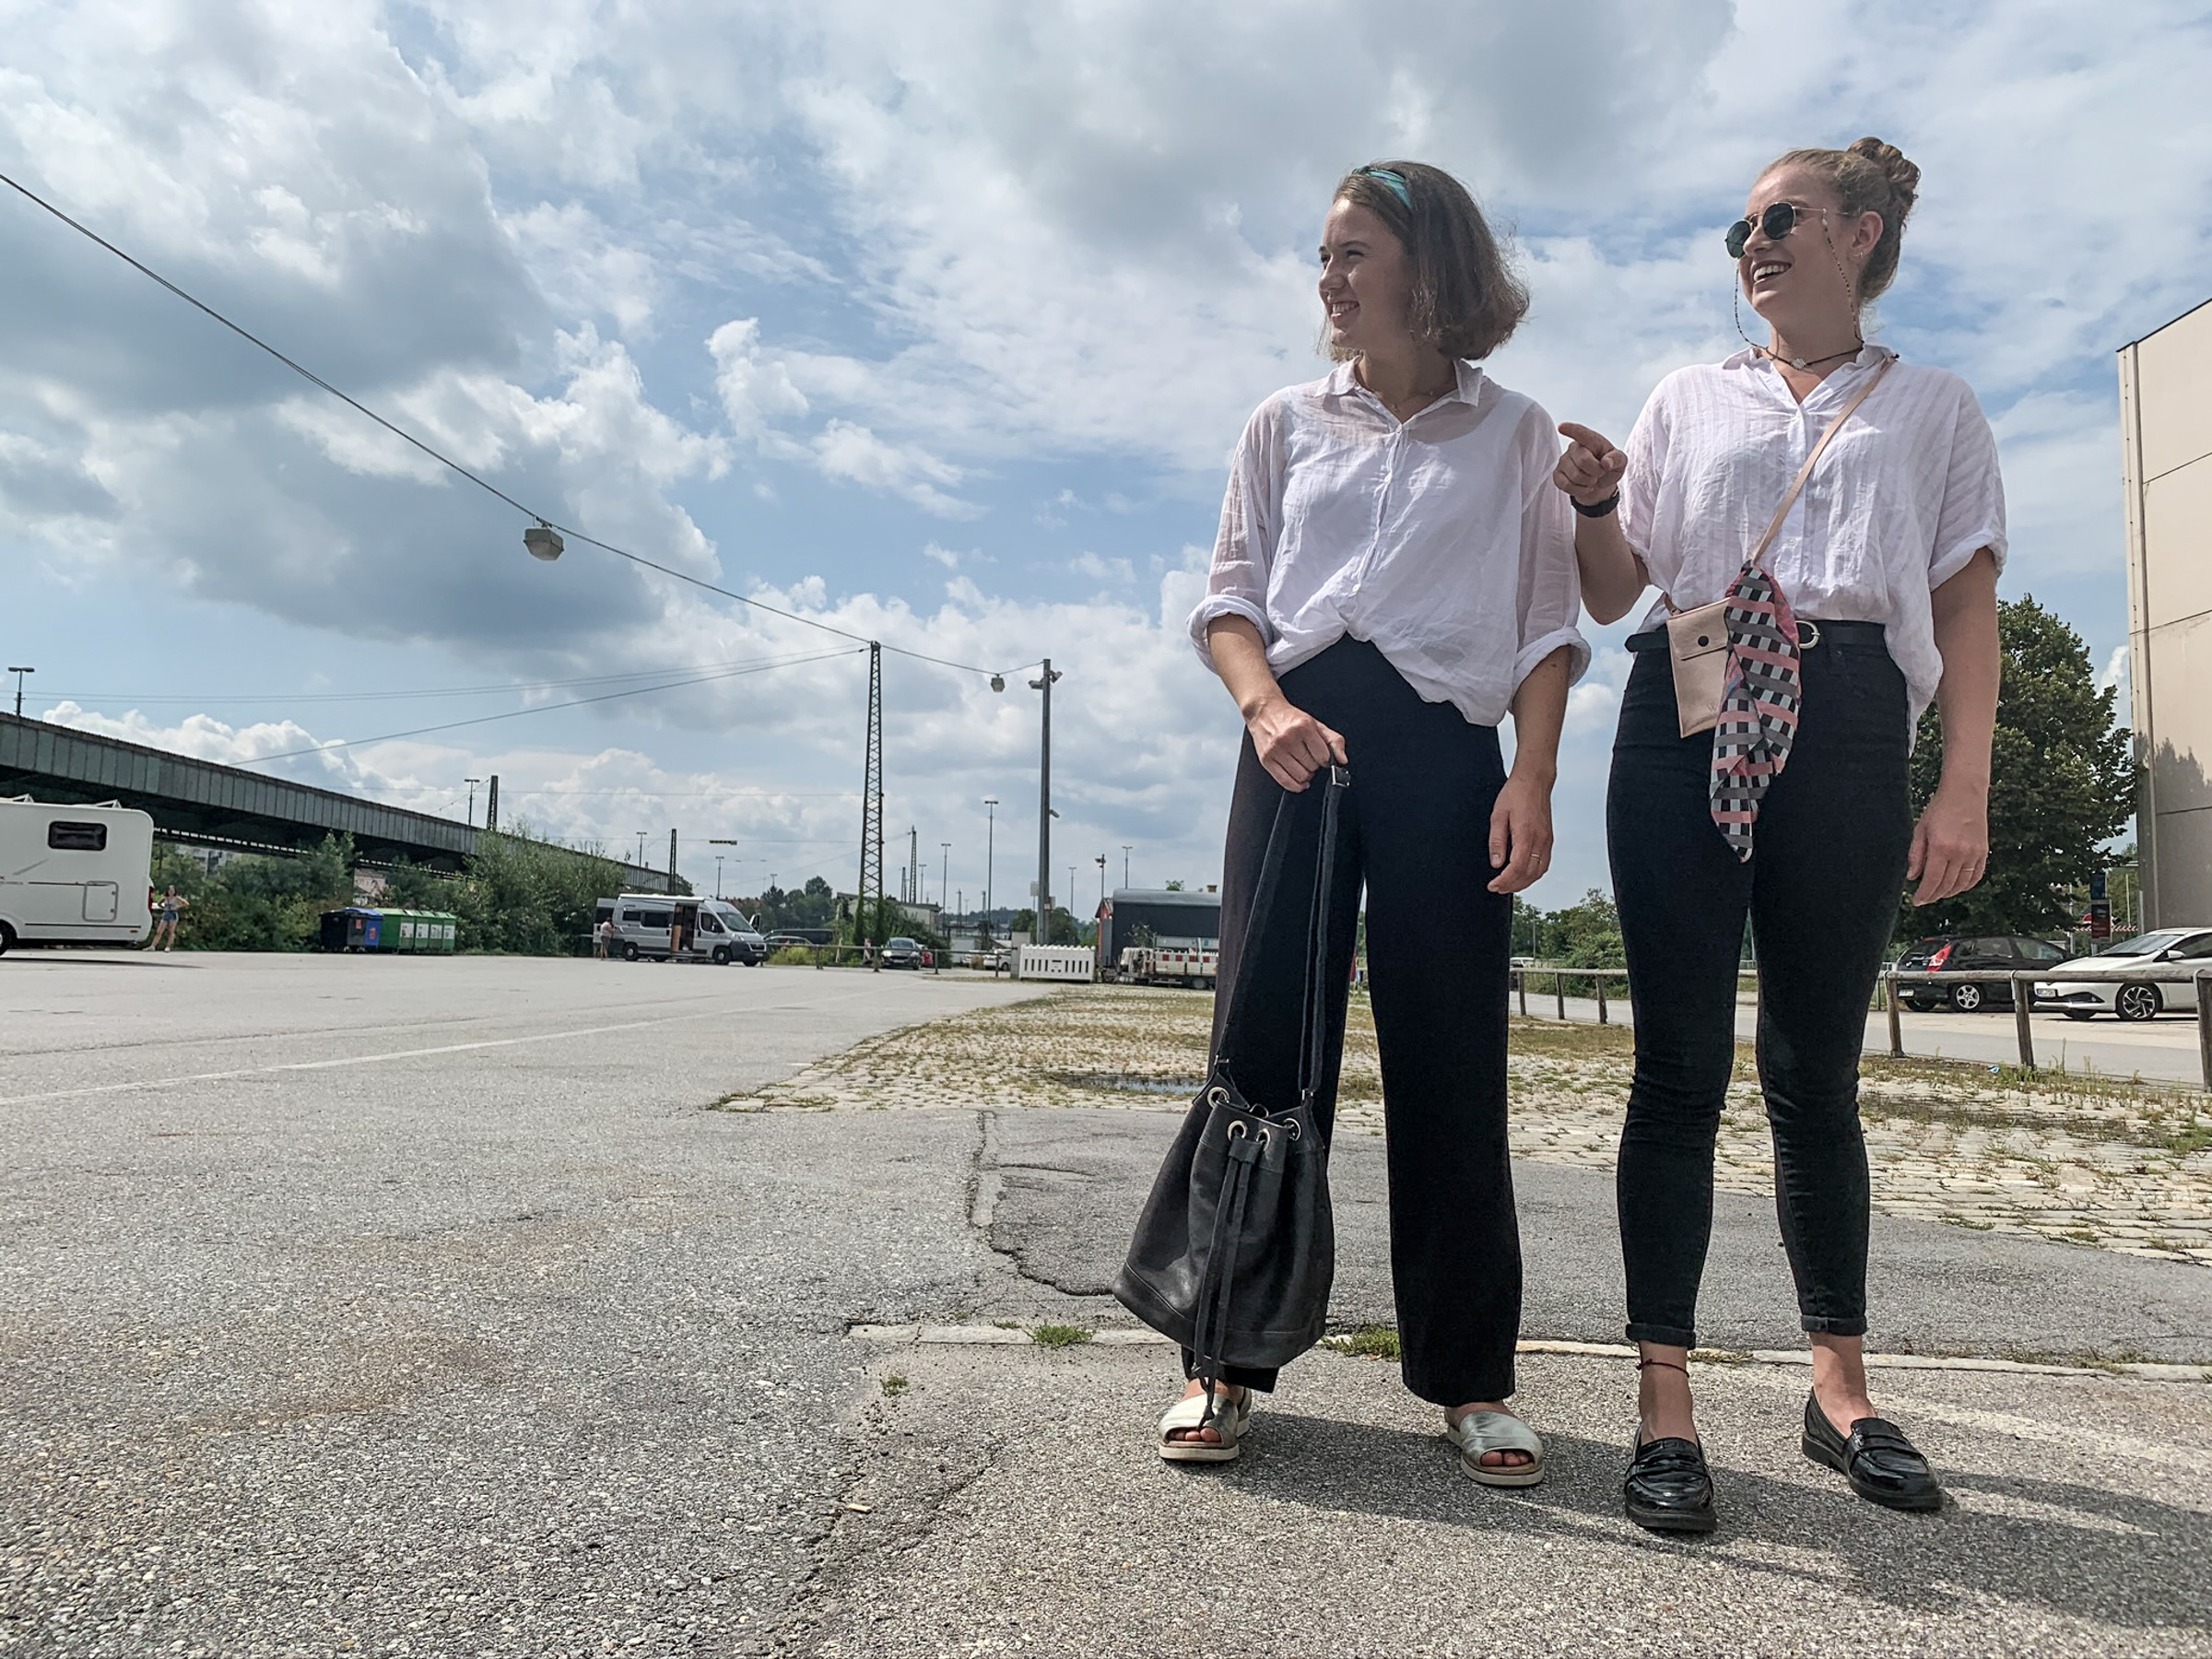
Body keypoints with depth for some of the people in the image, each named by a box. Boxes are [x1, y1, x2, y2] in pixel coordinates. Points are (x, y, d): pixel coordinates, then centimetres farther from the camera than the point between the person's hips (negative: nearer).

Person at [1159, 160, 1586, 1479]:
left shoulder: (1516, 433, 13)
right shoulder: (1288, 424, 17)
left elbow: (1549, 624, 7)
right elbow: (1230, 596, 11)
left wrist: (1533, 781, -7)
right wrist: (1267, 708, -10)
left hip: (1445, 747, -1)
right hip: (1299, 735, 2)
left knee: (1452, 1058, -1)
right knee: (1264, 1037, -2)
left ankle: (1472, 1377, 11)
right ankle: (1229, 1361, 7)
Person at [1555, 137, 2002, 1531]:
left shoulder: (1934, 408, 16)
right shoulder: (1692, 399, 18)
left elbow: (1968, 610, 7)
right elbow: (1611, 594, 15)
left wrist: (1964, 792, -4)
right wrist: (1594, 501, -5)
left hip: (1849, 727, 0)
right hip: (1685, 722, 1)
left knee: (1818, 1069, 3)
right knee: (1681, 1065, -5)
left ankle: (1842, 1387, 15)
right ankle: (1665, 1398, -2)